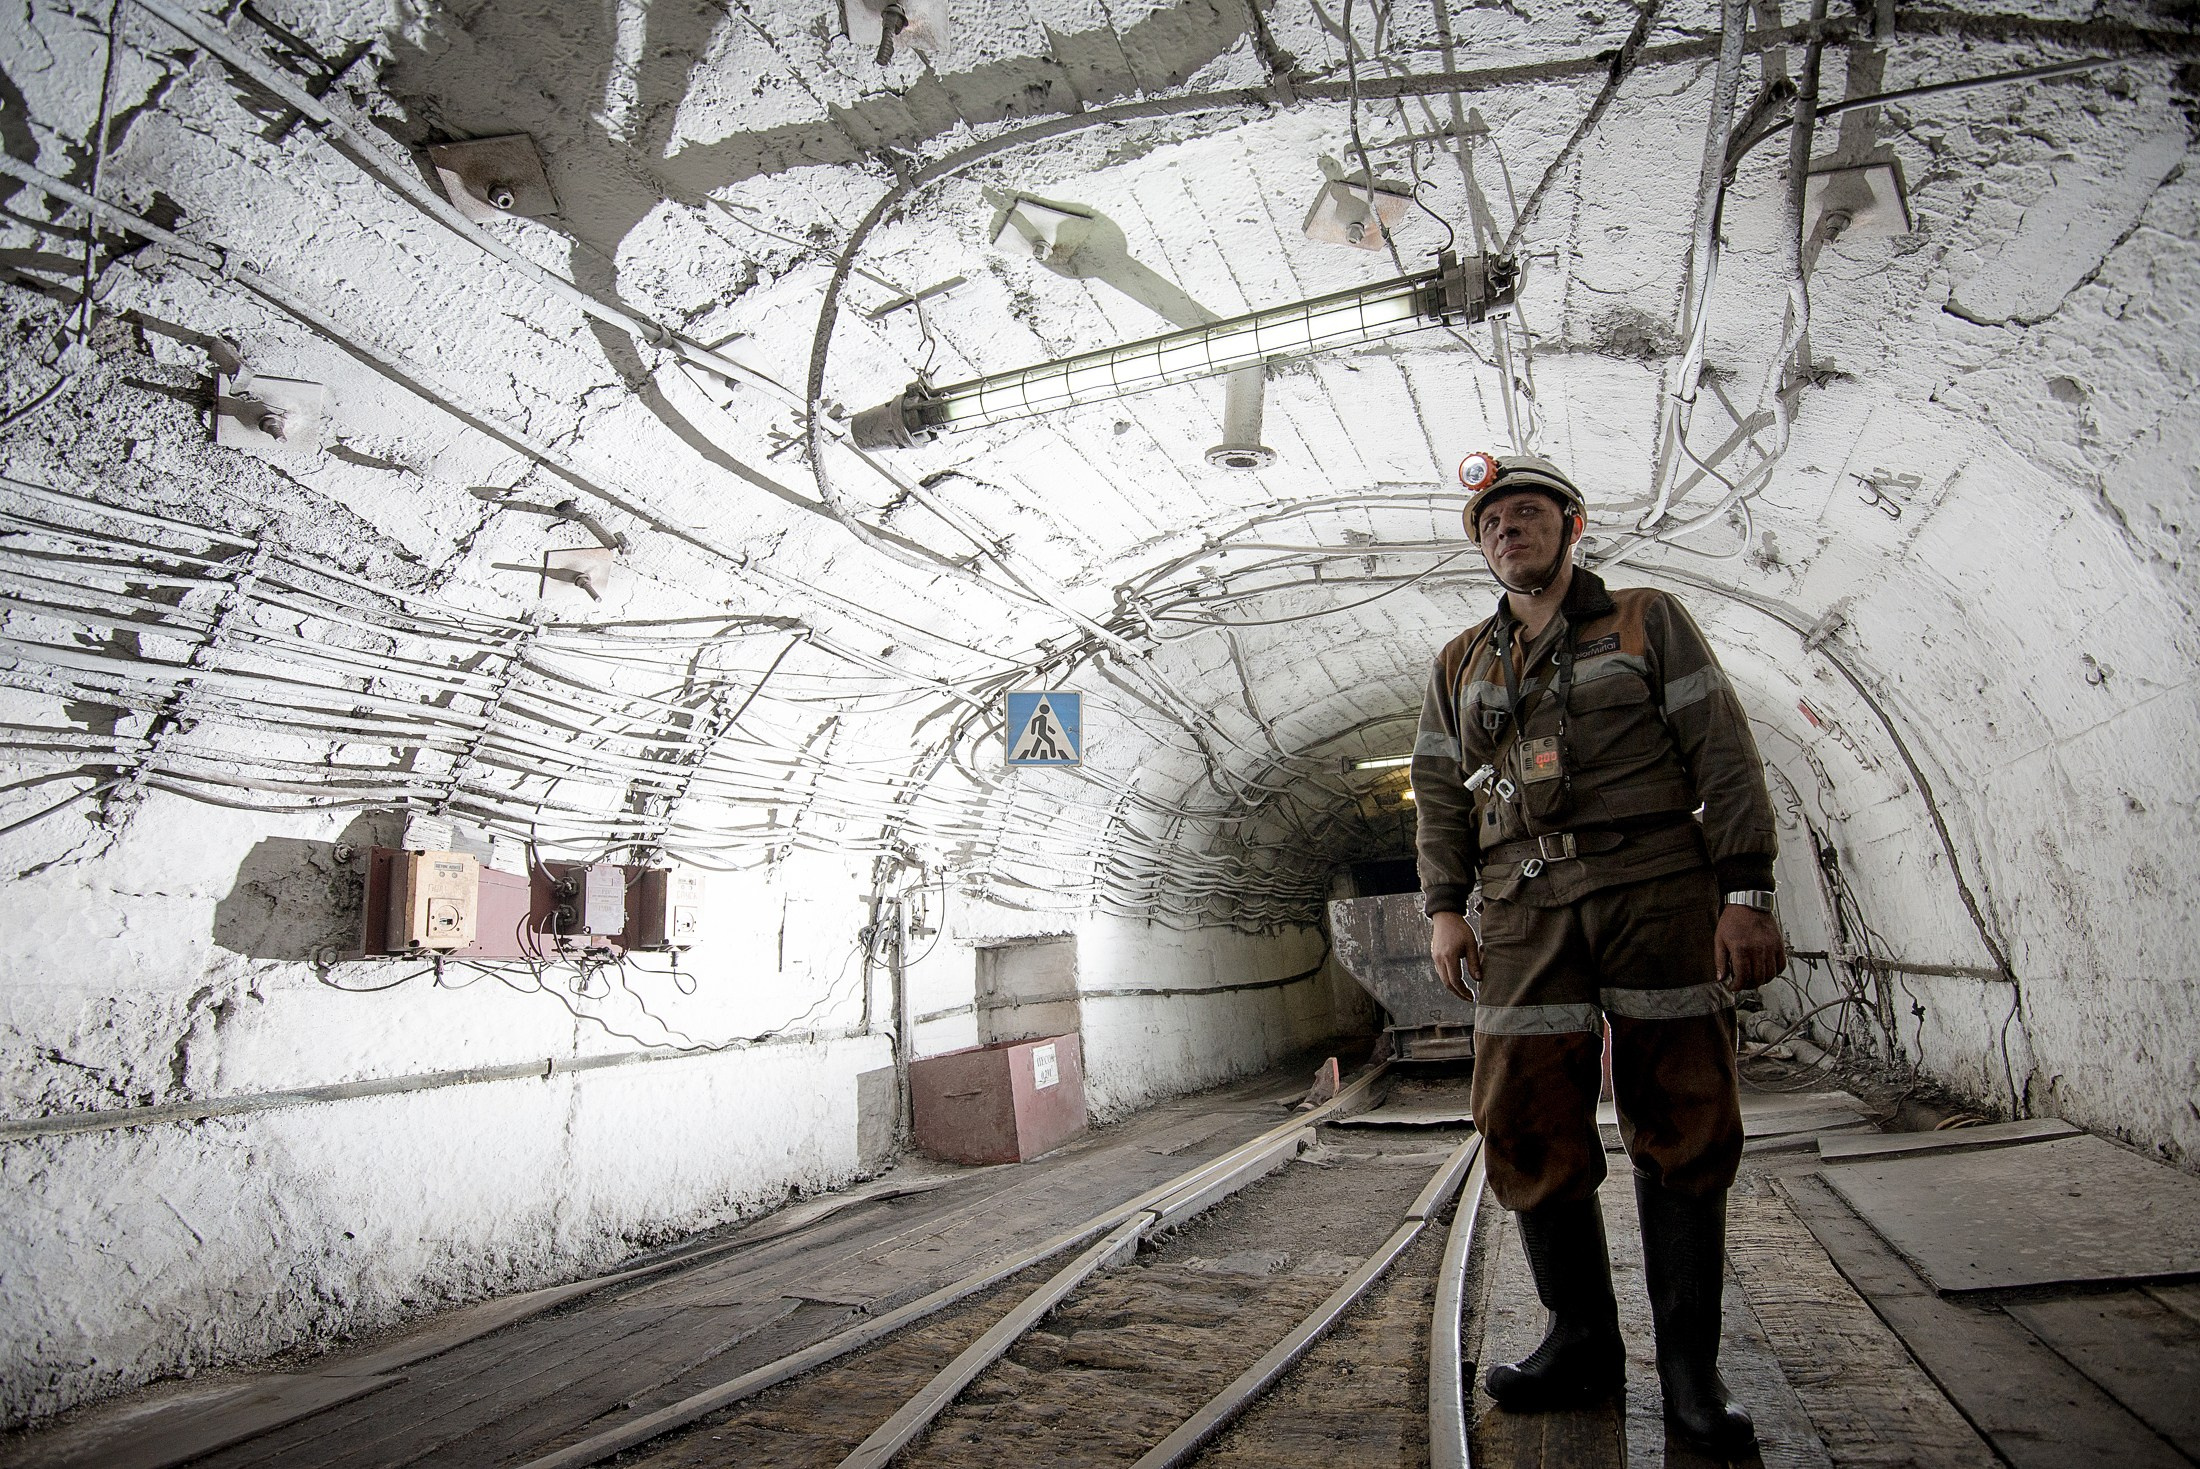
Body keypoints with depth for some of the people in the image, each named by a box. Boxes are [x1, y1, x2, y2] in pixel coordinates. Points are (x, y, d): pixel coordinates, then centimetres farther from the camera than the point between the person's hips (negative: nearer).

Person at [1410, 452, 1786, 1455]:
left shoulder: (1648, 622, 9)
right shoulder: (1460, 665, 18)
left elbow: (1724, 758, 2)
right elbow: (1439, 795, 16)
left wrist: (1746, 892, -7)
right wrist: (1443, 908, 4)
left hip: (1659, 893, -2)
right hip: (1524, 910, 3)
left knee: (1681, 1128, 0)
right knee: (1528, 1128, 0)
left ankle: (1689, 1366, 13)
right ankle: (1583, 1343, 17)